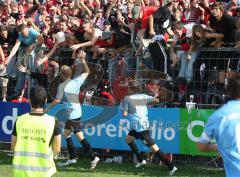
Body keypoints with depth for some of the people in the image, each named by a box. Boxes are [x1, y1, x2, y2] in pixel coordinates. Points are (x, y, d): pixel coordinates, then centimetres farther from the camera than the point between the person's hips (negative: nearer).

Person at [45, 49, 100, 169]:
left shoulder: (62, 86, -13)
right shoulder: (76, 81, 5)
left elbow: (57, 100, -12)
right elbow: (87, 72, 18)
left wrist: (48, 108, 0)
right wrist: (82, 60, 12)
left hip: (73, 114, -8)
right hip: (75, 112, 8)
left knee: (80, 136, -10)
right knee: (66, 133, 17)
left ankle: (93, 157, -15)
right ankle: (72, 158, 19)